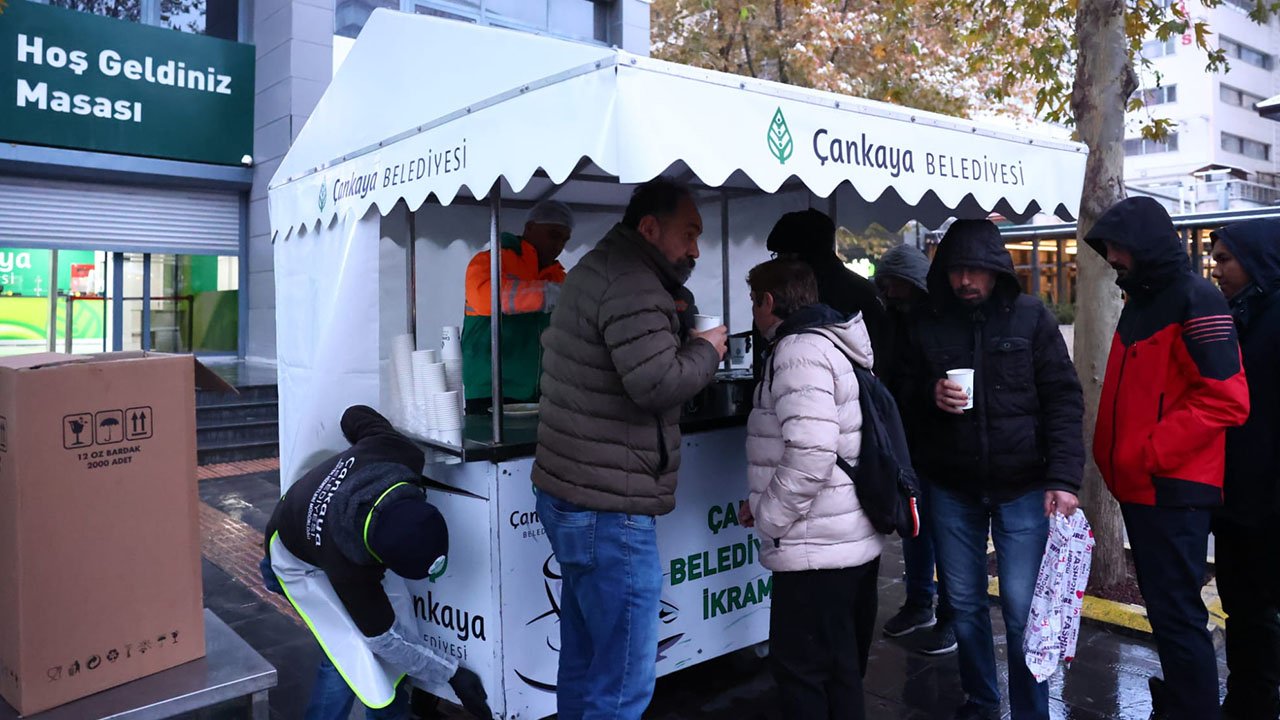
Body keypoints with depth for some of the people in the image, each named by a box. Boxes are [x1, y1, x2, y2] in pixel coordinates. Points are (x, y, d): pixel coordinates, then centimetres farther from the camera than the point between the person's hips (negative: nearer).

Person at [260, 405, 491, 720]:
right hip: (298, 560, -6)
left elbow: (355, 416, -13)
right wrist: (452, 674, -17)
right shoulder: (348, 567, -43)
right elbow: (383, 639, -25)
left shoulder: (402, 455, -36)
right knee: (350, 655, -16)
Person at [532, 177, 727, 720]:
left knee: (584, 661, 19)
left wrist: (679, 327, 9)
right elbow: (657, 384, -24)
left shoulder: (596, 270, 17)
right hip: (608, 512, -11)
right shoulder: (632, 285, -16)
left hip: (569, 498, 11)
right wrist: (707, 349, -6)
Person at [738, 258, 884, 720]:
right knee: (843, 671, 19)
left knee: (802, 673, 2)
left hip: (817, 549, -10)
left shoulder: (799, 351, -17)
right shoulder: (835, 344, 14)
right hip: (856, 539, 10)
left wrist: (766, 516, -14)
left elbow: (811, 454, -27)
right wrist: (767, 504, 18)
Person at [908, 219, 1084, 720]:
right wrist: (931, 396, -15)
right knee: (964, 604, 14)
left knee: (1023, 610, 1)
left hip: (1022, 489, -2)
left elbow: (1063, 400, -5)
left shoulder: (1031, 318, -3)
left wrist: (1064, 478, -13)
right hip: (952, 490, 2)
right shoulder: (928, 325, 1)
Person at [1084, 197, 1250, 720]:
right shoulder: (1139, 302, 15)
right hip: (1137, 485, 9)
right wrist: (1113, 458, 11)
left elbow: (1225, 399, -21)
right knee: (1162, 605, 19)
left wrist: (1148, 454, -21)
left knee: (1176, 612, -2)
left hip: (1173, 488, -9)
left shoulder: (1195, 300, -13)